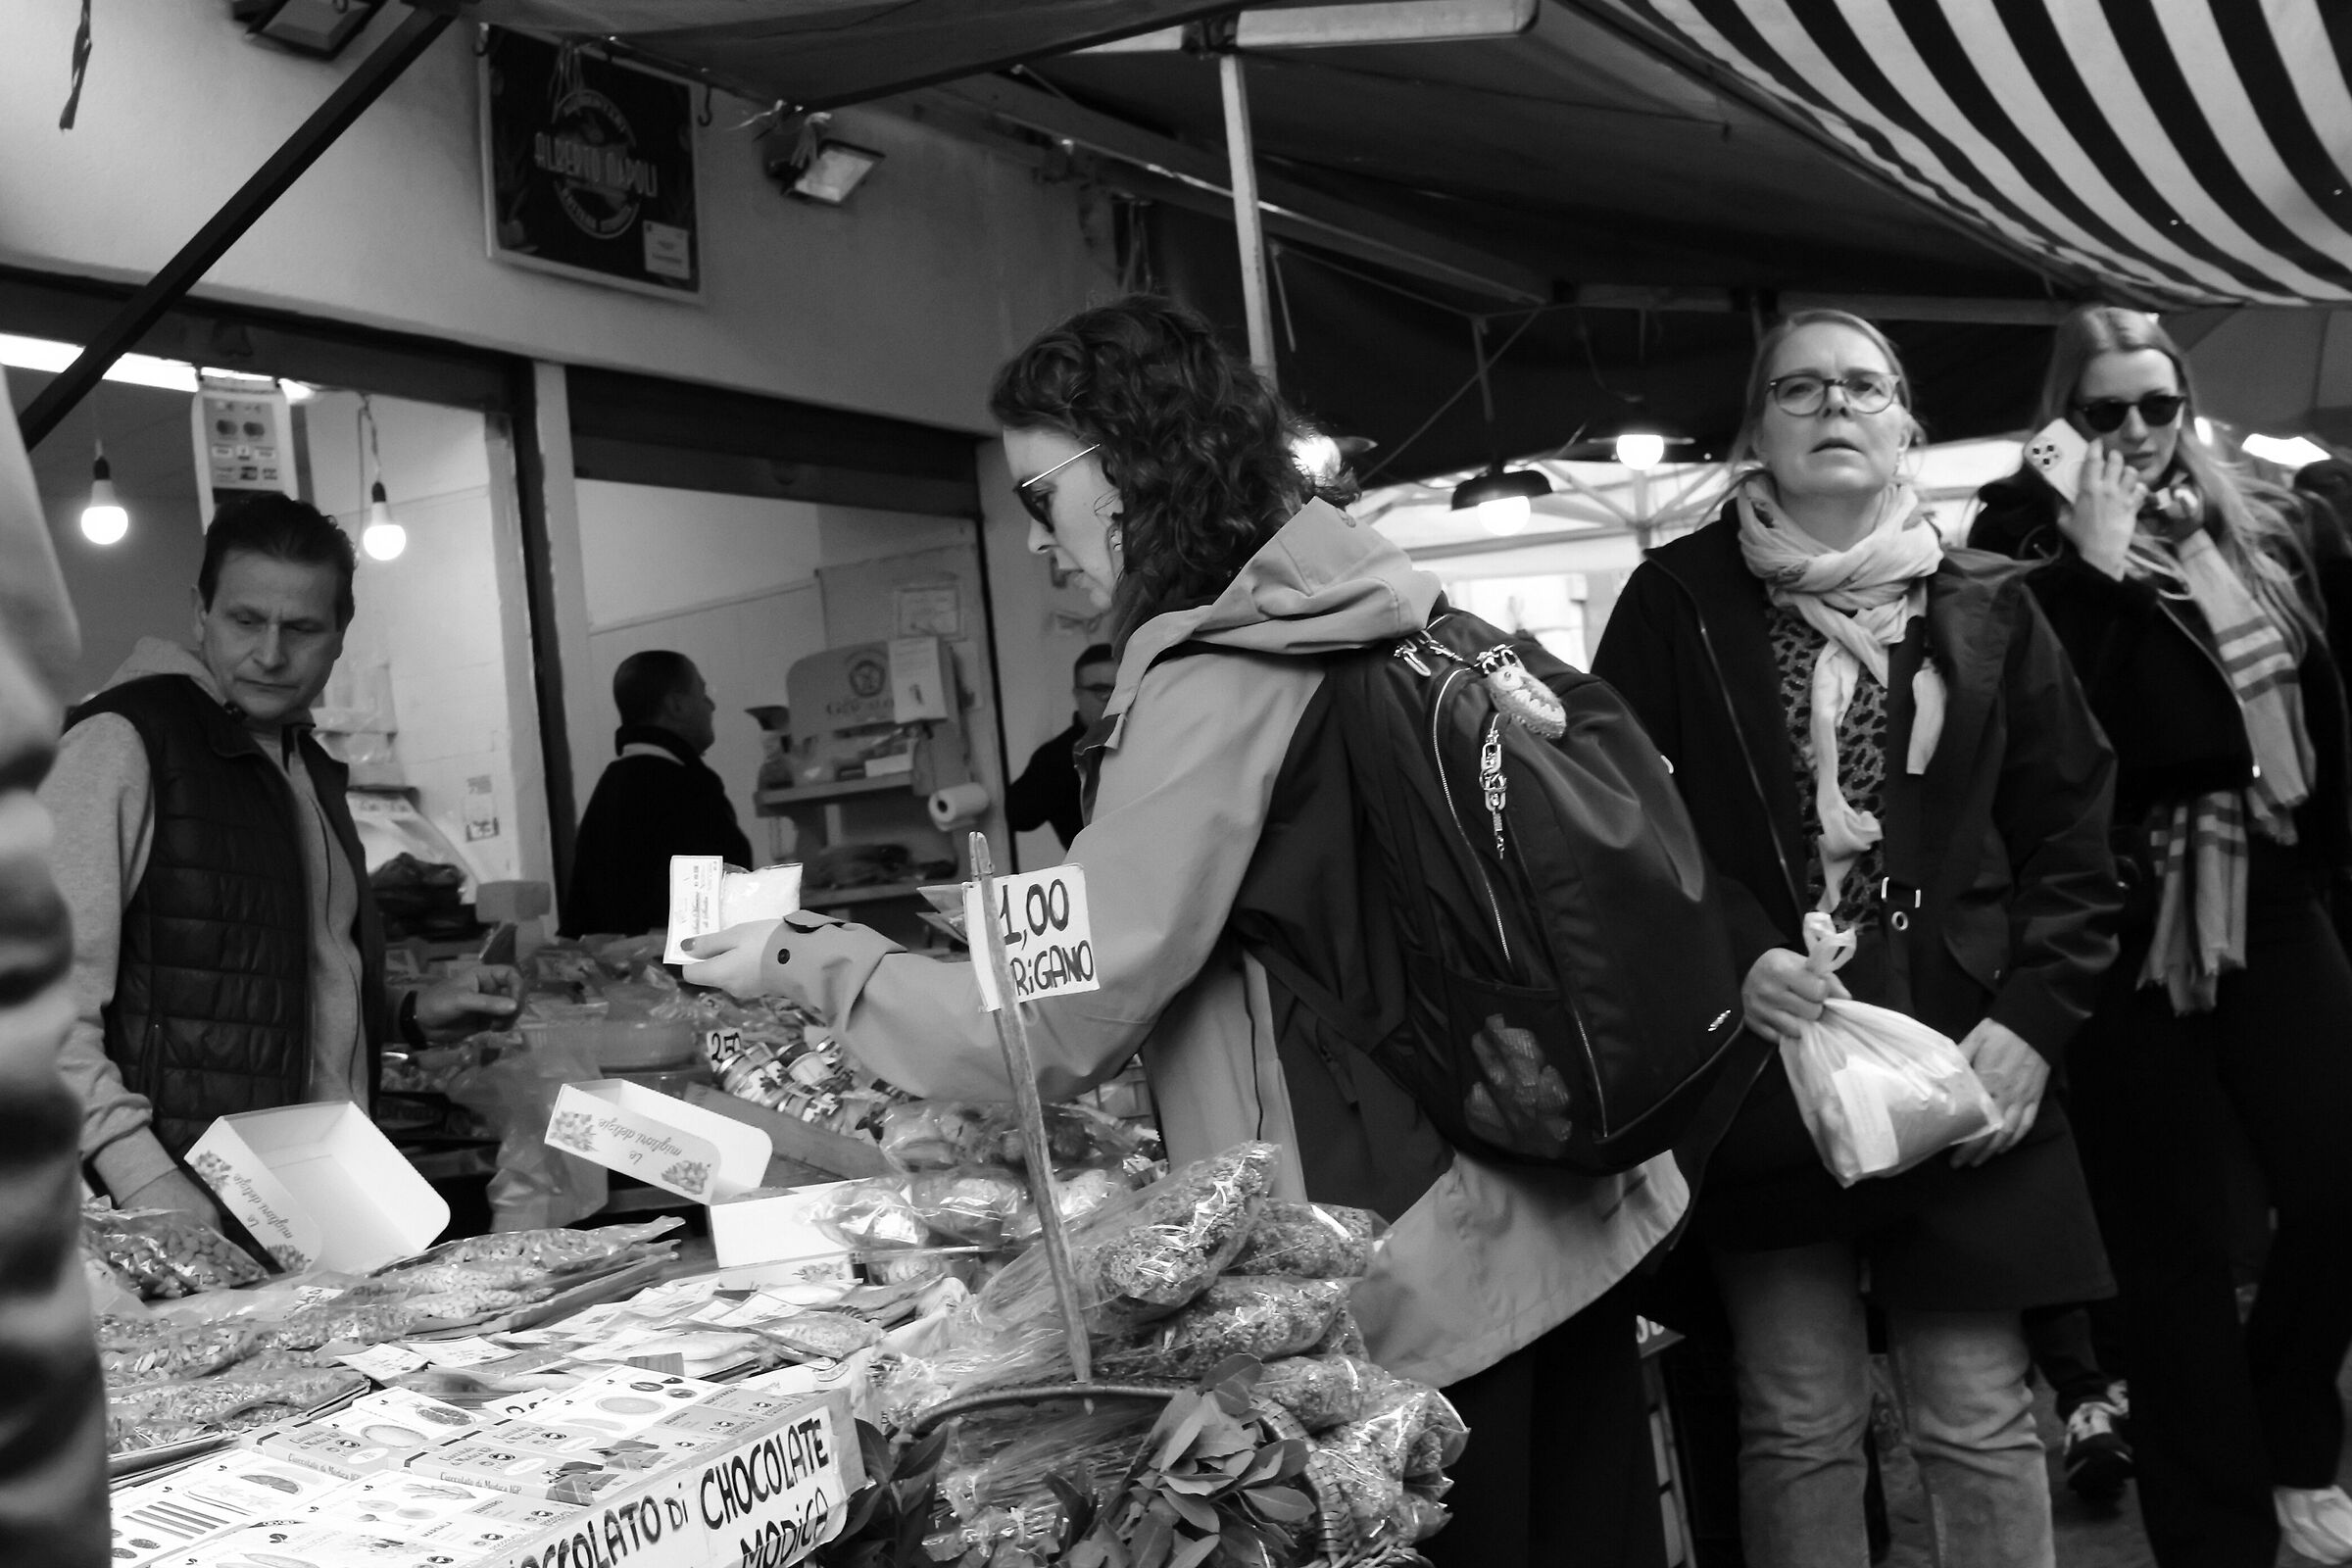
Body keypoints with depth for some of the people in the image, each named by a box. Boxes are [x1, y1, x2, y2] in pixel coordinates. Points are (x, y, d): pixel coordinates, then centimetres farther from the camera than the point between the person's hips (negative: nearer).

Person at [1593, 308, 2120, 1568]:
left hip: (1960, 1057, 2)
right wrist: (1733, 954, -17)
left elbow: (2073, 833, 9)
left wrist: (2033, 1014, -4)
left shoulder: (1988, 610, 10)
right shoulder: (1678, 600, 2)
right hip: (1760, 1064, -2)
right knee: (1798, 1423, 7)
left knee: (1978, 1416, 7)